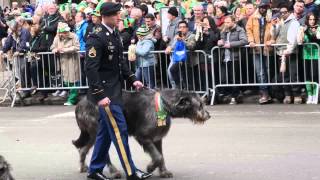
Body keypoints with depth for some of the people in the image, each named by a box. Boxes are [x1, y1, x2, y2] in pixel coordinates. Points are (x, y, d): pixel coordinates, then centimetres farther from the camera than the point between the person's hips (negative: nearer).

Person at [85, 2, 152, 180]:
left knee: (105, 131, 14)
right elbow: (90, 68, -20)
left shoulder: (115, 34, 10)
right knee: (119, 130, -7)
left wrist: (132, 79, 8)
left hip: (114, 90, 9)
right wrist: (99, 95, -23)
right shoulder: (96, 38, -17)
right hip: (105, 92, -9)